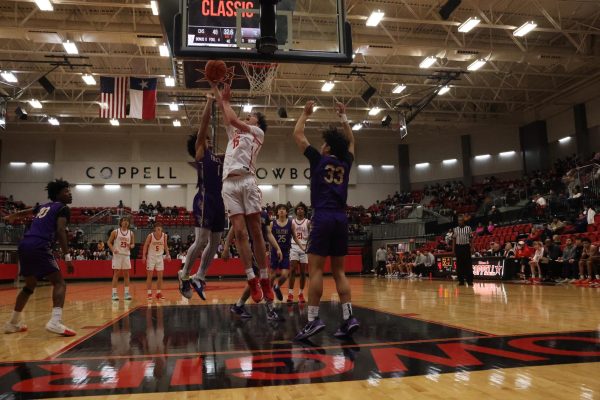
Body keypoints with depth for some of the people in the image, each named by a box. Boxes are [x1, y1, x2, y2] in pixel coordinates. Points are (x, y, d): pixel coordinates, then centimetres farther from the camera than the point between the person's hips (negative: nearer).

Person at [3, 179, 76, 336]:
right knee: (59, 283, -7)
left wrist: (11, 217, 71)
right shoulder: (63, 208, 4)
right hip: (39, 247, -8)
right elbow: (60, 231, -11)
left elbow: (25, 212, 48)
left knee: (30, 285, 23)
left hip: (24, 245, 8)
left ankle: (13, 323, 30)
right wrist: (67, 256, -15)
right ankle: (55, 322, -25)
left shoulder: (44, 207, 27)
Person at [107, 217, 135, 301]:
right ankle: (114, 293, 3)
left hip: (126, 255, 3)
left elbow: (133, 244, 13)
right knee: (116, 274, -2)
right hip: (117, 255, -3)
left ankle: (126, 293, 10)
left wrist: (131, 246, -11)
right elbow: (109, 242, 0)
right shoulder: (115, 232, -3)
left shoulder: (131, 233, 6)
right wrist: (113, 250, -16)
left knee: (126, 274, 5)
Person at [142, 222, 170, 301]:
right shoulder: (150, 236, -14)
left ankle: (158, 293, 12)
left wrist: (168, 254, -2)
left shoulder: (164, 236, -6)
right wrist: (144, 256, -12)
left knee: (160, 276, 3)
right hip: (151, 256, -3)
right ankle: (149, 293, 5)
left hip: (159, 257, 3)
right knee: (149, 276, -2)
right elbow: (145, 245, -5)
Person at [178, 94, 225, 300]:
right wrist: (209, 102, 3)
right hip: (205, 199, -8)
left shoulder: (217, 157, 23)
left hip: (218, 200, 8)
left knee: (214, 243, 8)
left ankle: (199, 278, 19)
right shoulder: (200, 151, 5)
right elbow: (204, 122, -3)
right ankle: (184, 276, 7)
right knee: (201, 241, -10)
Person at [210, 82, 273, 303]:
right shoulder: (234, 133, 30)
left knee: (255, 231, -4)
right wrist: (214, 86, 26)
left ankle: (264, 279, 1)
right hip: (229, 184, 4)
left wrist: (226, 100, 14)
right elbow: (224, 112, 28)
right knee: (239, 232, -6)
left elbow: (234, 120, 1)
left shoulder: (258, 132, 14)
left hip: (247, 182, -4)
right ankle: (252, 279, -6)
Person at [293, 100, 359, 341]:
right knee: (339, 271, 7)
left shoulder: (319, 160, 2)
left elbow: (298, 135, 12)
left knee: (315, 269, -6)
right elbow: (350, 141, 35)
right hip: (341, 218, 5)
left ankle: (313, 319, -10)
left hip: (323, 217, -5)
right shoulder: (345, 163, 15)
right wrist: (343, 117, 41)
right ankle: (348, 318, 1)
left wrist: (305, 114, 25)